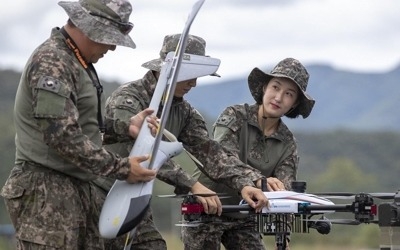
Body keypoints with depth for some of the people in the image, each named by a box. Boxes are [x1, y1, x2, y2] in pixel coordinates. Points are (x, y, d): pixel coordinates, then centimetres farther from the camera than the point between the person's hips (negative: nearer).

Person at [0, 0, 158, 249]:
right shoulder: (51, 62, -16)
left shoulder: (79, 61, 16)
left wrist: (124, 126, 10)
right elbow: (64, 137, -23)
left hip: (80, 189, 10)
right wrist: (121, 168, -18)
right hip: (47, 194, -10)